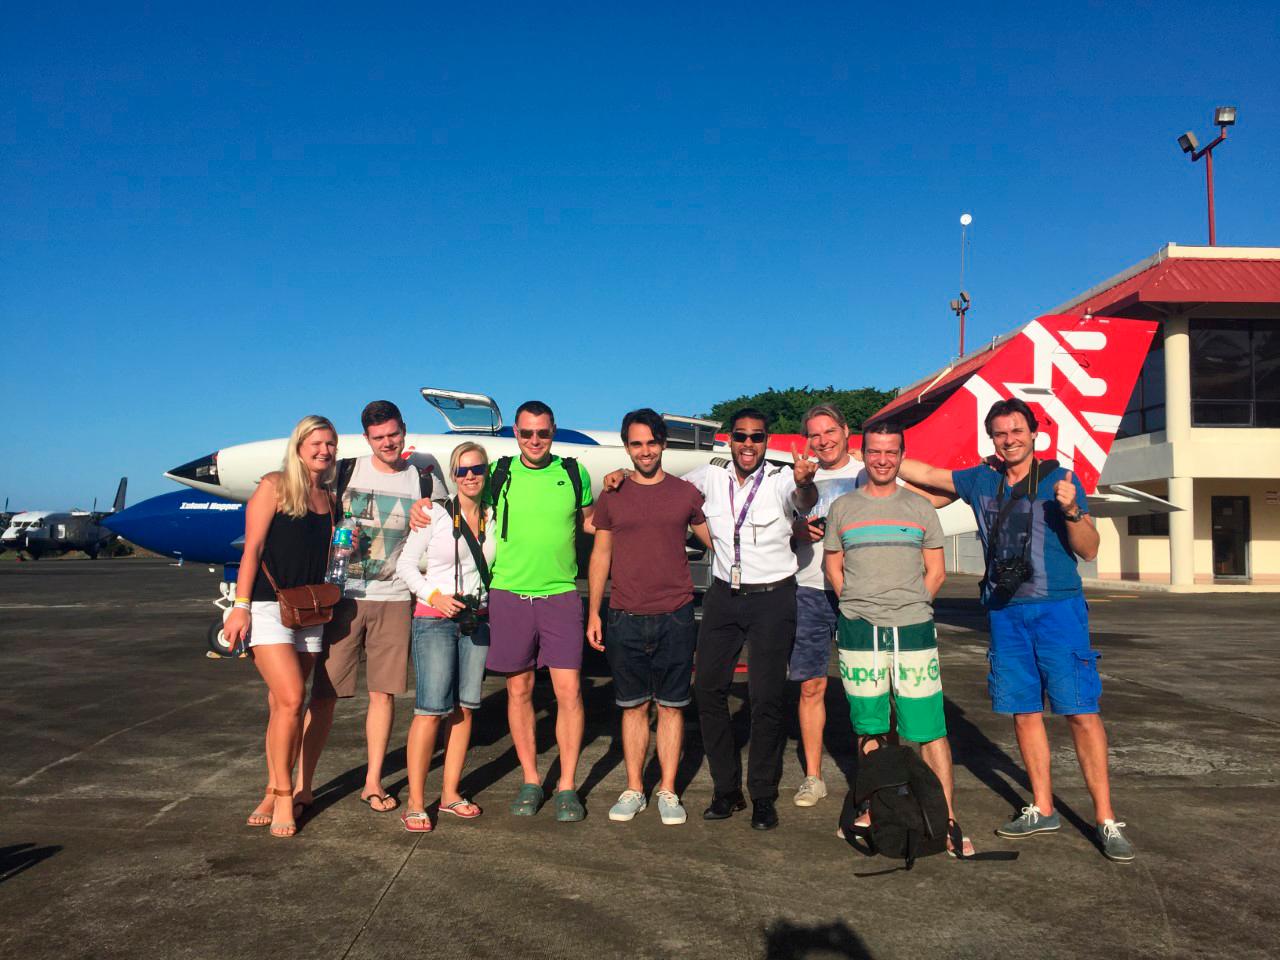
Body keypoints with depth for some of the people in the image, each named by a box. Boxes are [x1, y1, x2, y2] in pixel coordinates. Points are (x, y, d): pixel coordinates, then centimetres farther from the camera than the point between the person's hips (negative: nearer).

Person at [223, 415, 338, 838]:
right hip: (269, 607, -5)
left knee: (283, 706, 10)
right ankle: (283, 796, -1)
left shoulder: (329, 499, 14)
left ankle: (275, 791, 18)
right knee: (291, 699, -14)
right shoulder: (275, 486, -3)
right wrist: (240, 605, -12)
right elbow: (252, 548, -7)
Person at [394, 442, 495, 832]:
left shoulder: (494, 519, 8)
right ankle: (415, 803, -1)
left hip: (477, 620, 4)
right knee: (432, 709, -10)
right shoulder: (435, 514, -3)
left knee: (464, 708, 6)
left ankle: (450, 793, 17)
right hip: (434, 620, -4)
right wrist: (435, 595, -14)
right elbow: (405, 564, -2)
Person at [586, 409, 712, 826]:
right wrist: (593, 612, 7)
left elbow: (718, 543, 12)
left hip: (675, 618, -1)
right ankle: (633, 790, 21)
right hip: (625, 619, 1)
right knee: (633, 706, 9)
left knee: (671, 706, 6)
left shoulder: (686, 494, 4)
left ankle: (668, 791, 18)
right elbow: (600, 555, 10)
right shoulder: (612, 497, 6)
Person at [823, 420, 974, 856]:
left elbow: (936, 571, 11)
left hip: (913, 629, -1)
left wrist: (911, 607, 0)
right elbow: (833, 567, 14)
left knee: (930, 729, -3)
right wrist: (859, 607, 3)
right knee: (868, 727, 8)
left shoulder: (920, 507, 9)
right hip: (859, 633, 1)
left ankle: (947, 821, 4)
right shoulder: (842, 508, 9)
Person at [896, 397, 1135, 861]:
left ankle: (1105, 818, 3)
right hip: (1005, 613, 4)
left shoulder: (1060, 481, -1)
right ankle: (1042, 810, 21)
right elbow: (926, 473, 20)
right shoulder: (981, 481, 9)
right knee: (1024, 713, 9)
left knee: (1081, 711, -6)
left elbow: (1089, 551, -2)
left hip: (1058, 609, -4)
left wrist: (1071, 510, -19)